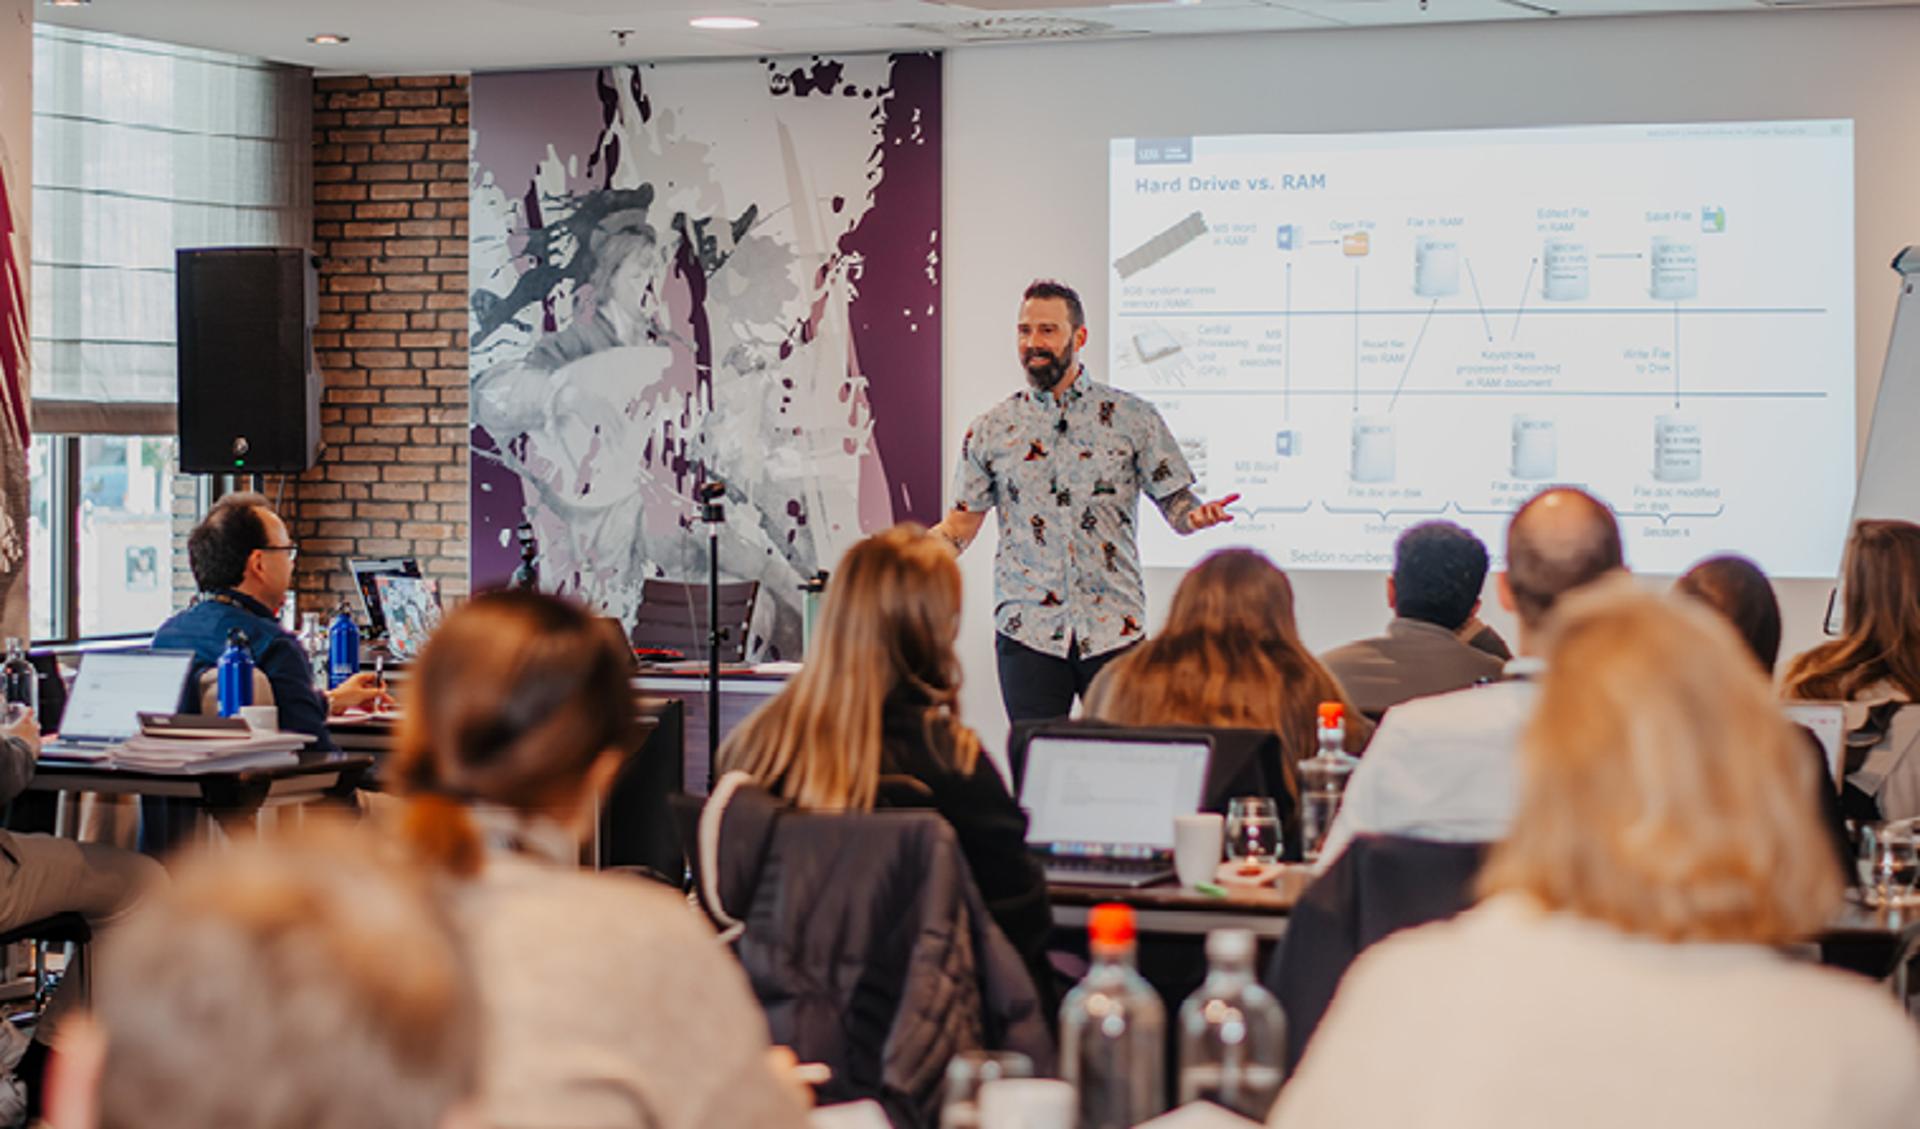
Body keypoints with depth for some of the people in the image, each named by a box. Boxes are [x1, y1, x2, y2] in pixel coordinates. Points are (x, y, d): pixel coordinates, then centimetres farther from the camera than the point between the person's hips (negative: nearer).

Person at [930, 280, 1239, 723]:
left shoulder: (1132, 417, 4)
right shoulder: (991, 430, 8)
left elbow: (1174, 500, 6)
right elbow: (961, 524, 9)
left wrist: (1196, 516, -18)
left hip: (1115, 629, -1)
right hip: (1028, 632, 1)